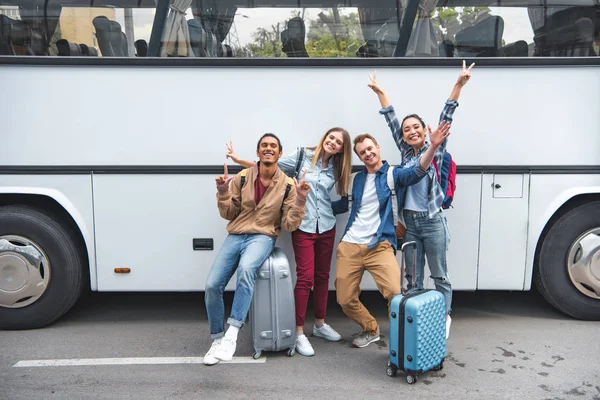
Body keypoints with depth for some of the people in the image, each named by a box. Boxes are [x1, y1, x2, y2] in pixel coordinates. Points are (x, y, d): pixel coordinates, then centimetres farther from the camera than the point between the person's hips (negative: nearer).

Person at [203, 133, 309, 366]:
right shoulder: (242, 178, 5)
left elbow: (289, 225, -3)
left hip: (263, 237, -3)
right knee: (212, 285, -12)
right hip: (235, 236, 3)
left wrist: (300, 200, -16)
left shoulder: (287, 185, 1)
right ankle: (217, 339, 10)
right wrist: (223, 192, -6)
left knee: (246, 268, -36)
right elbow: (229, 215, 10)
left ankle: (231, 335, -30)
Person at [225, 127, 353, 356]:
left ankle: (320, 324, 28)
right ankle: (299, 333, 1)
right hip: (303, 226, -4)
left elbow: (337, 199, 14)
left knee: (322, 276, 12)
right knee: (305, 277, -9)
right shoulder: (302, 156, -2)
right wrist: (238, 159, -2)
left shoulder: (335, 169, 8)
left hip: (326, 227, 4)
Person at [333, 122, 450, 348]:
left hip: (380, 246, -4)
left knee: (396, 294, -21)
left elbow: (418, 171, -17)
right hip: (349, 246, 4)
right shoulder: (358, 179, 15)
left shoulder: (394, 174, 2)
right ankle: (371, 330, 34)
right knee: (345, 301, 7)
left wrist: (434, 145, -32)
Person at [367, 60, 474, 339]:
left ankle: (444, 318, 22)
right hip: (410, 222, 4)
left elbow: (445, 119, -9)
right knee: (413, 276, 11)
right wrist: (380, 93, 13)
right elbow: (391, 121, 11)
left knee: (439, 276, 7)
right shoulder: (406, 152, 8)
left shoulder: (435, 151, -1)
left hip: (433, 221, -4)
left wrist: (459, 85, -17)